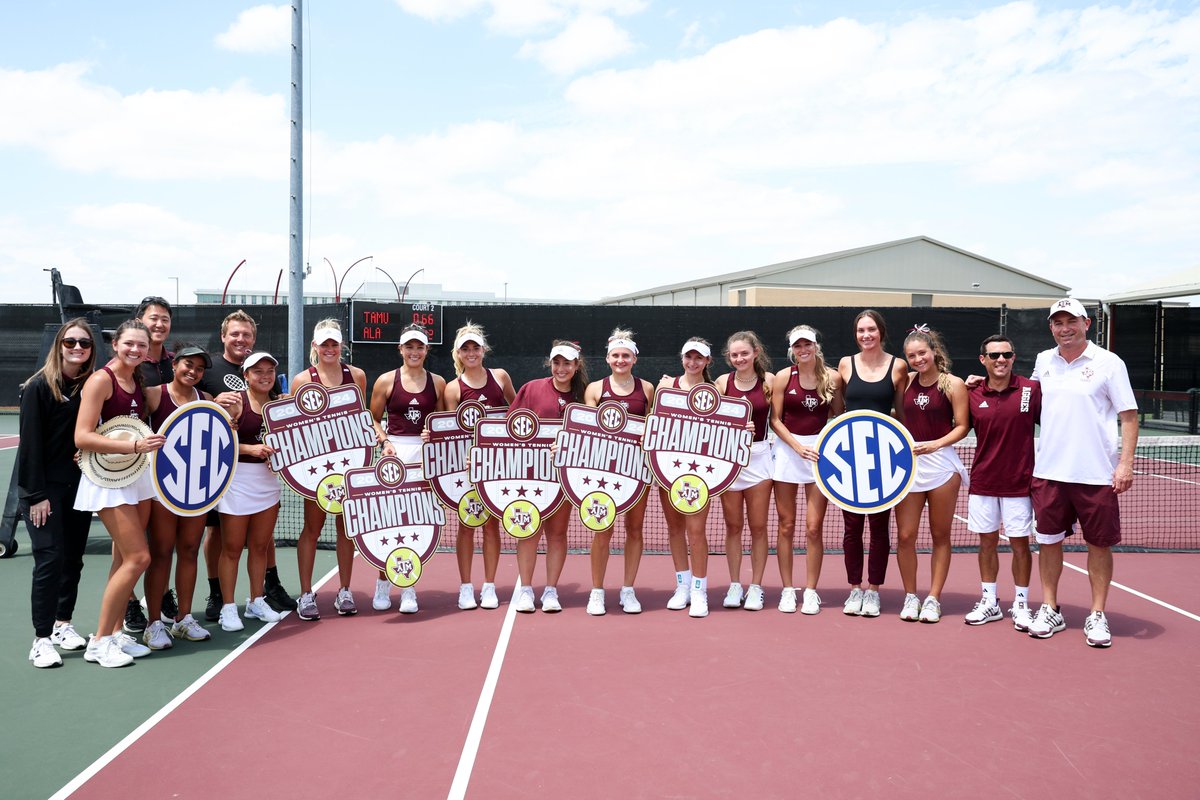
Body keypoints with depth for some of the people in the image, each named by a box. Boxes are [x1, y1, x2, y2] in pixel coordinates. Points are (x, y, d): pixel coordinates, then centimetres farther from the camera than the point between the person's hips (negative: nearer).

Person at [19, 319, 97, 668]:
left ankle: (63, 623, 25)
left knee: (73, 558, 9)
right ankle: (42, 639, 0)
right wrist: (36, 494, -14)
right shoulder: (39, 387, -9)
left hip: (80, 485, 5)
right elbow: (30, 442, -11)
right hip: (44, 488, -5)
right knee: (50, 558, -8)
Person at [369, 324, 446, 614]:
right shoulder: (386, 380, 3)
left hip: (426, 454, 1)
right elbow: (373, 419, 8)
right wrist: (385, 441, -8)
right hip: (395, 453, -1)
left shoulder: (437, 382, 8)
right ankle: (383, 584, 17)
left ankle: (408, 588, 13)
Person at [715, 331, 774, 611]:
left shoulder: (768, 381, -2)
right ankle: (734, 585, 19)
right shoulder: (723, 382, 0)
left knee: (758, 526, 4)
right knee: (733, 526, 7)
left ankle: (756, 587, 16)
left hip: (758, 455, -1)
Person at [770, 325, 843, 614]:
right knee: (786, 525, 4)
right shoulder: (783, 377, -1)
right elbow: (775, 420, 0)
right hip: (787, 449, 0)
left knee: (814, 527, -1)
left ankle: (810, 591, 12)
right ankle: (788, 590, 15)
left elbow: (839, 414, 10)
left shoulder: (833, 377, 0)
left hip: (821, 451, 0)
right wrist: (798, 446, -11)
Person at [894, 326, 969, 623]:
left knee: (940, 535, 7)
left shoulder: (953, 384, -3)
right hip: (908, 462, 3)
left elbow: (961, 426, -5)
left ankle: (933, 599, 17)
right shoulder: (906, 381, 7)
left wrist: (936, 444, -18)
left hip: (941, 462, -3)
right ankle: (910, 596, 16)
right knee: (905, 535, 1)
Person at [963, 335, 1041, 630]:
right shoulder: (972, 394, 0)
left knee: (1020, 543, 5)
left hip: (1018, 482, -2)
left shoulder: (1031, 390, -6)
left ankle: (1021, 605, 19)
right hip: (982, 481, 2)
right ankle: (989, 602, 23)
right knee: (987, 541, 10)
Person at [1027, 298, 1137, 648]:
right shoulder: (1043, 360, 8)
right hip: (1048, 471, 3)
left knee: (1099, 544, 5)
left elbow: (1129, 416, -5)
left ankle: (1097, 616, 17)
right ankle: (1050, 610, 20)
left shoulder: (1109, 363, -5)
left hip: (1096, 474, -3)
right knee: (1049, 541, 7)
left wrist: (1126, 463, -13)